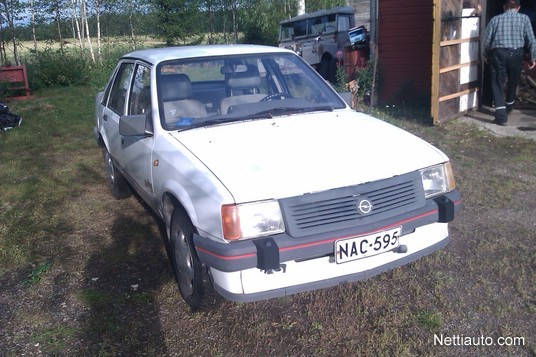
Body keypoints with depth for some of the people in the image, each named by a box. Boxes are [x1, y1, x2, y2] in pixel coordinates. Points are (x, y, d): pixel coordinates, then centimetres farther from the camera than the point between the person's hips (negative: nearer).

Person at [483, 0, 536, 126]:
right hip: (516, 53, 1)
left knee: (497, 84, 1)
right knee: (513, 82, 21)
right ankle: (508, 108, 41)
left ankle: (501, 115, -12)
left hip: (499, 53, -1)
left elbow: (487, 40, 6)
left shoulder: (495, 19, 7)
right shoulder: (524, 18, 6)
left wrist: (486, 55, 21)